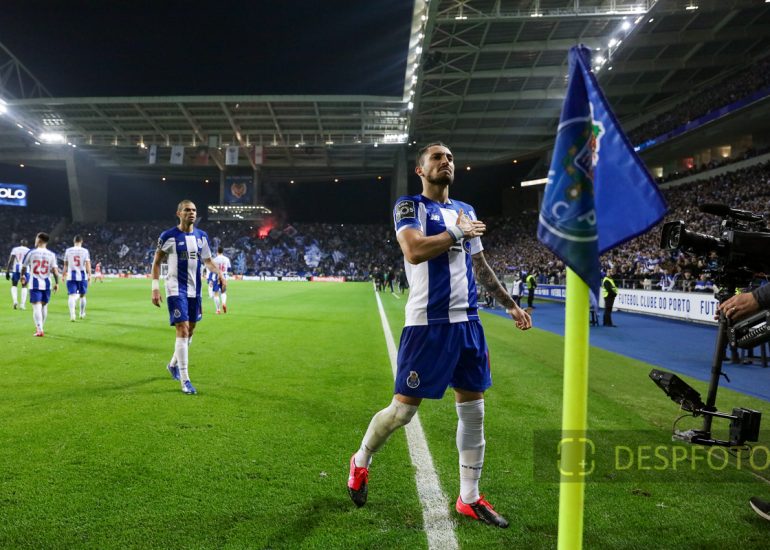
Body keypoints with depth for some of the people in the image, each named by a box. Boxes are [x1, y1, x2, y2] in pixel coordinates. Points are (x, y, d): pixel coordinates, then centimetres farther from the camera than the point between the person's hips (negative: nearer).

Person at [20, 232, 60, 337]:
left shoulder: (31, 252, -4)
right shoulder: (51, 254, 0)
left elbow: (24, 267, 5)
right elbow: (55, 270, -5)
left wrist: (22, 276, 24)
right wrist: (56, 283, 4)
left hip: (35, 284, -2)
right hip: (46, 284, 3)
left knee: (37, 306, -4)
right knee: (44, 305, 17)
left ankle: (39, 330, -14)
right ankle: (39, 327, 31)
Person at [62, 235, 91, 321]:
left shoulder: (68, 251, 4)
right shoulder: (85, 251, -2)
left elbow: (65, 264, 11)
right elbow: (88, 264, -8)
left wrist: (64, 274, 23)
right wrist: (89, 275, -5)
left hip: (71, 276, 0)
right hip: (82, 276, 0)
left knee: (72, 295, -6)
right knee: (82, 295, 15)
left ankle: (72, 314, -25)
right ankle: (82, 313, 28)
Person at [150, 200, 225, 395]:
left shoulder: (202, 236, 6)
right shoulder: (168, 236, -8)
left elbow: (207, 261, 15)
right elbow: (156, 262, -2)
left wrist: (219, 273, -5)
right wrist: (155, 288, -10)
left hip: (194, 290, 6)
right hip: (176, 290, -6)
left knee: (190, 331, 14)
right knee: (182, 331, -13)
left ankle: (173, 364, 40)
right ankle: (185, 380, -8)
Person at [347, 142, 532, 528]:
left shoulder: (466, 211, 17)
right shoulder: (409, 206, -3)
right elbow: (414, 251, -22)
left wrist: (510, 305, 22)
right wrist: (458, 233, -11)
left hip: (467, 321, 7)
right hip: (428, 323, -6)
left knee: (473, 410, 8)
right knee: (404, 408, -1)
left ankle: (469, 498, 21)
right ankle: (361, 461, 27)